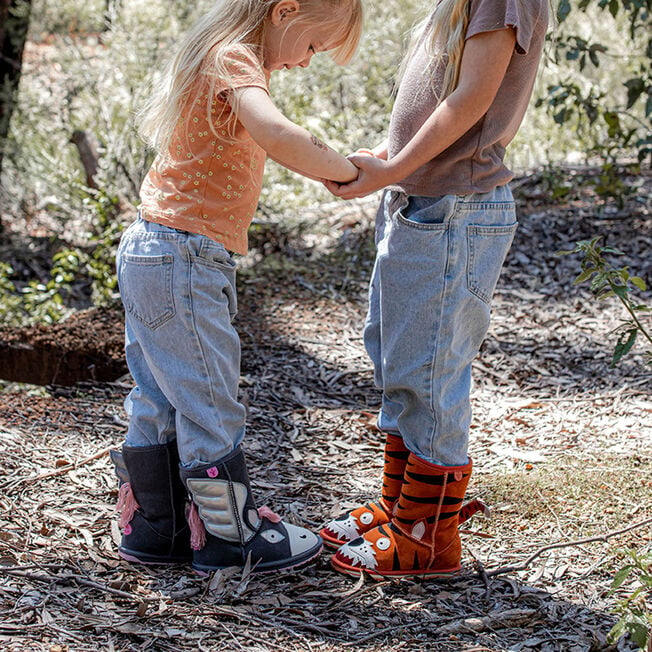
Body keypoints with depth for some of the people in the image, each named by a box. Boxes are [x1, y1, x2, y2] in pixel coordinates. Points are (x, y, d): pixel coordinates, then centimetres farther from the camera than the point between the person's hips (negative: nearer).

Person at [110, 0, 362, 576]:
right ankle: (231, 537, 12)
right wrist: (347, 171, -23)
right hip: (184, 261, -10)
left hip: (148, 250, 10)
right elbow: (278, 135, -35)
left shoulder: (212, 57, 14)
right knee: (210, 402, 1)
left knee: (160, 399, 16)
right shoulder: (234, 60, -17)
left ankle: (154, 527, 25)